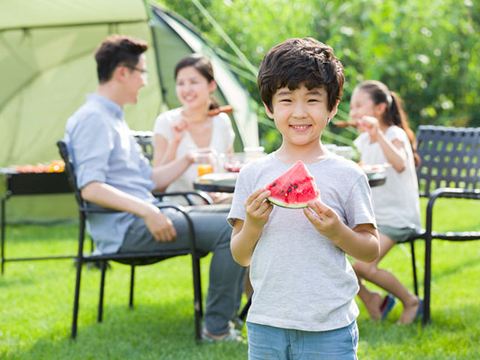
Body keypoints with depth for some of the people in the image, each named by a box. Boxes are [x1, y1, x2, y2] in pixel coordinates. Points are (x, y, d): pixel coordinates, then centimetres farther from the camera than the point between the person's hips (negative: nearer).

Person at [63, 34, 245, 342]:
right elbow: (91, 188, -23)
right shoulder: (92, 119, -11)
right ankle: (217, 328, -13)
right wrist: (146, 212, -29)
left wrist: (188, 158, 18)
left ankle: (228, 313, 13)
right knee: (228, 228, -19)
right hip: (124, 228, -11)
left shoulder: (114, 119, 22)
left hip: (144, 217, 11)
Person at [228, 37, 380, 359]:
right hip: (266, 325, 2)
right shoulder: (254, 174, 4)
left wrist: (337, 231, -15)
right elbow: (241, 257, 7)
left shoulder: (347, 175, -2)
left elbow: (371, 251, 1)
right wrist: (252, 225, -11)